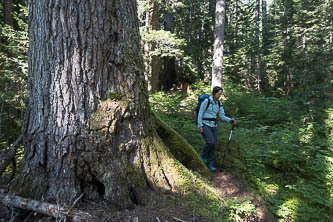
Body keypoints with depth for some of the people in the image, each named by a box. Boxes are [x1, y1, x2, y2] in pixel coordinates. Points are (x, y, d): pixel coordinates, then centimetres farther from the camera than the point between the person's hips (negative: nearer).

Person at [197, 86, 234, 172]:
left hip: (214, 126, 6)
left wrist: (230, 120, -11)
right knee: (211, 142, -22)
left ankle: (210, 164, 12)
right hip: (205, 125, -6)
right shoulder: (206, 101, -12)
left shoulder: (219, 103, 7)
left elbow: (222, 116, 7)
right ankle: (203, 155, 6)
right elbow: (200, 113, -10)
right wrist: (200, 126, -15)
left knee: (214, 145, 1)